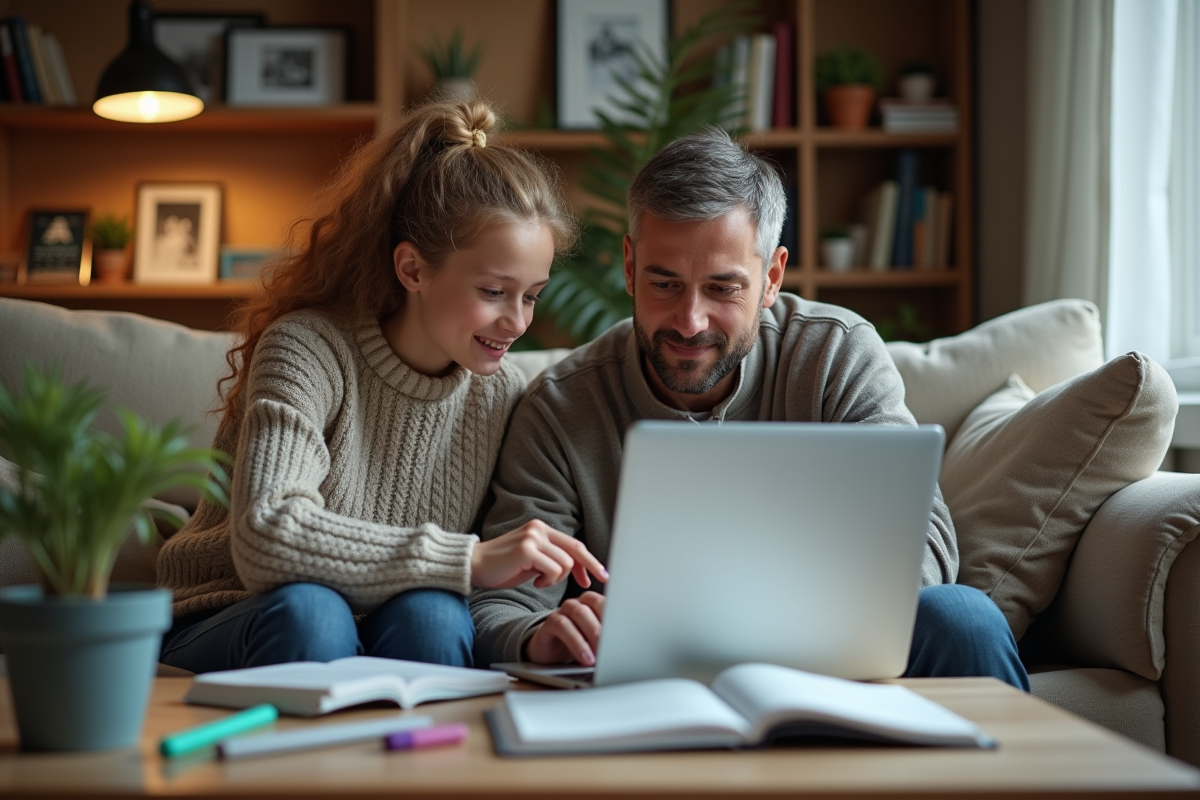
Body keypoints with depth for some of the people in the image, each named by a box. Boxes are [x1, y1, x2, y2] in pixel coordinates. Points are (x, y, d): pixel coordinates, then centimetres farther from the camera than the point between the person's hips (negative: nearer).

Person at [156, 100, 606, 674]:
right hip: (229, 631, -3)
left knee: (429, 614, -30)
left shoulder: (500, 394, 0)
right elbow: (265, 540, -31)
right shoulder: (308, 349, -15)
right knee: (307, 609, -37)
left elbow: (504, 588, 3)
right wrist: (465, 560, -35)